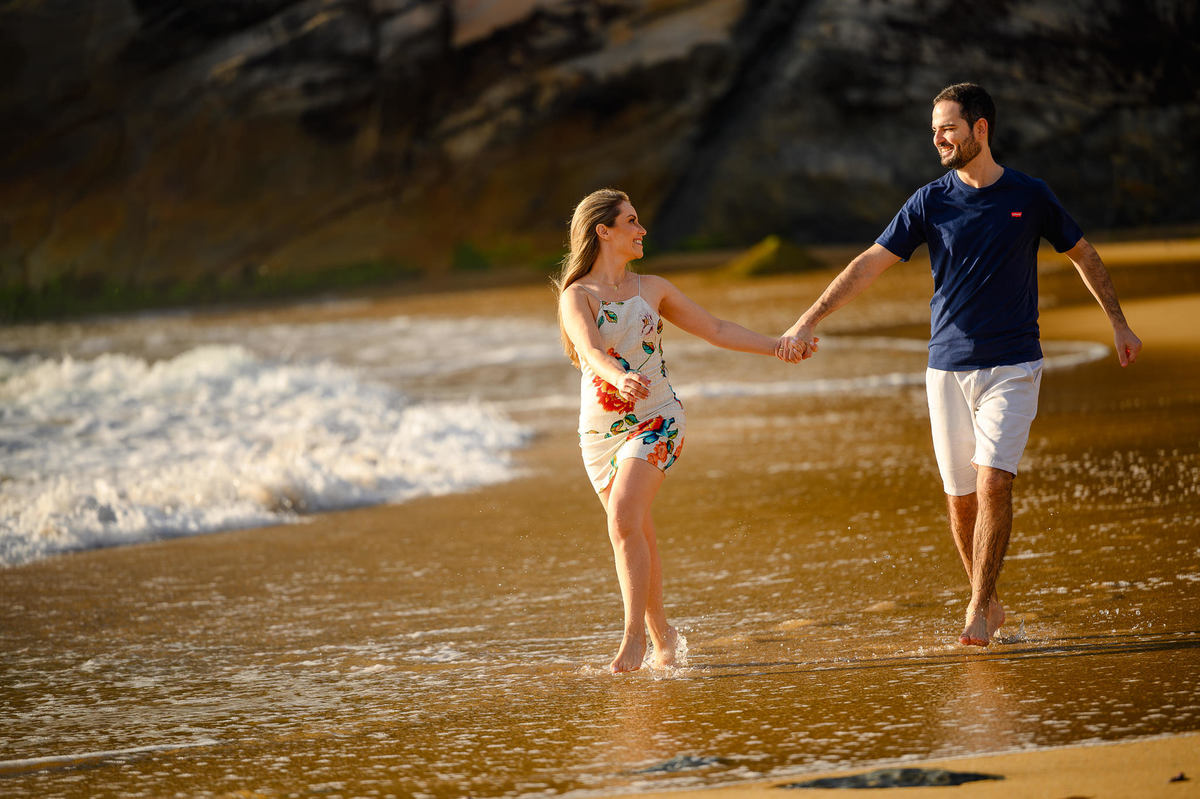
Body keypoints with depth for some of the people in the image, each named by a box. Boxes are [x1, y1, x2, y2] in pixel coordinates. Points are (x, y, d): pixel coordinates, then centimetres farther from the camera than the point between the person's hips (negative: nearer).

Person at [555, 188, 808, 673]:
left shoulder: (652, 289, 10)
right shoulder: (577, 296, -4)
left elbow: (716, 330, 17)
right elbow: (592, 350, -23)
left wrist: (776, 346, 7)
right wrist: (619, 379, -44)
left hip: (656, 420, 0)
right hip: (600, 429, 0)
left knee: (624, 520, -20)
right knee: (638, 538, 5)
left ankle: (634, 635, -20)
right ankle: (662, 635, 22)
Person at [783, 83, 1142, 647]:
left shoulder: (1029, 197, 1)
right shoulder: (930, 202, 3)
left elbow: (1083, 255, 15)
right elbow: (870, 264, -1)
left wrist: (1118, 323, 17)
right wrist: (809, 321, -9)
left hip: (1012, 367, -2)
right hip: (948, 368, 2)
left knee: (993, 483, -16)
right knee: (960, 497, 3)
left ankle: (979, 611, -11)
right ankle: (988, 602, 20)